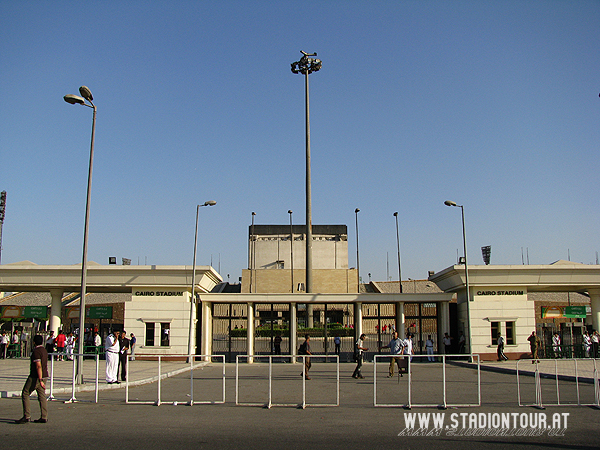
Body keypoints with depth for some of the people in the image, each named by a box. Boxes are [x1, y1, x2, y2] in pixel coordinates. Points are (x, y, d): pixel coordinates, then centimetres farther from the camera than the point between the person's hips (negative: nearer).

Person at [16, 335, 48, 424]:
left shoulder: (36, 351, -15)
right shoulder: (44, 350, 13)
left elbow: (38, 366, -22)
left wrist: (40, 380, -24)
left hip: (36, 377, -9)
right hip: (44, 376, 9)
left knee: (25, 394, 2)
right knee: (42, 396, 7)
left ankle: (27, 416, -1)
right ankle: (44, 417, 5)